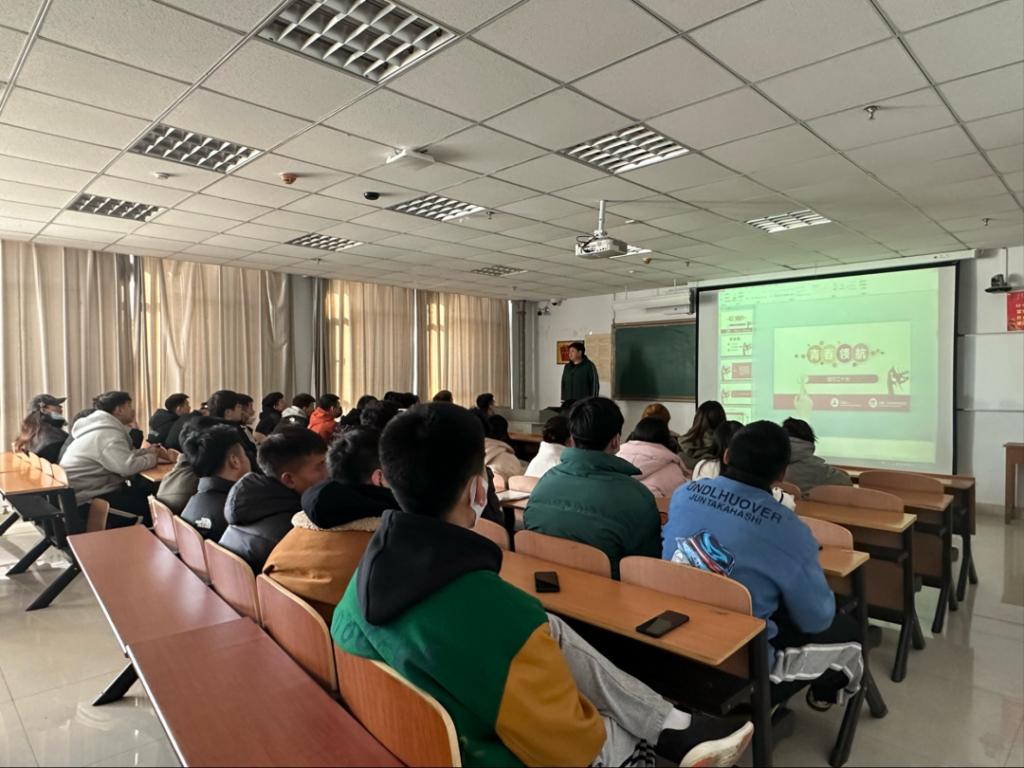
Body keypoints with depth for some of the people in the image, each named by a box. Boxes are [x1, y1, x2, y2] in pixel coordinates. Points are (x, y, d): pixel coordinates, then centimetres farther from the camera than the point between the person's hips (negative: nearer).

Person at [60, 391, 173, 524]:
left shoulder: (104, 427, 12)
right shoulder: (108, 433, -22)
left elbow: (125, 455, 15)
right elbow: (128, 466, -32)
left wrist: (150, 451, 1)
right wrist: (153, 458, -15)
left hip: (87, 489, 11)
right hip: (86, 497, -11)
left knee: (144, 493, 10)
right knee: (150, 505, -15)